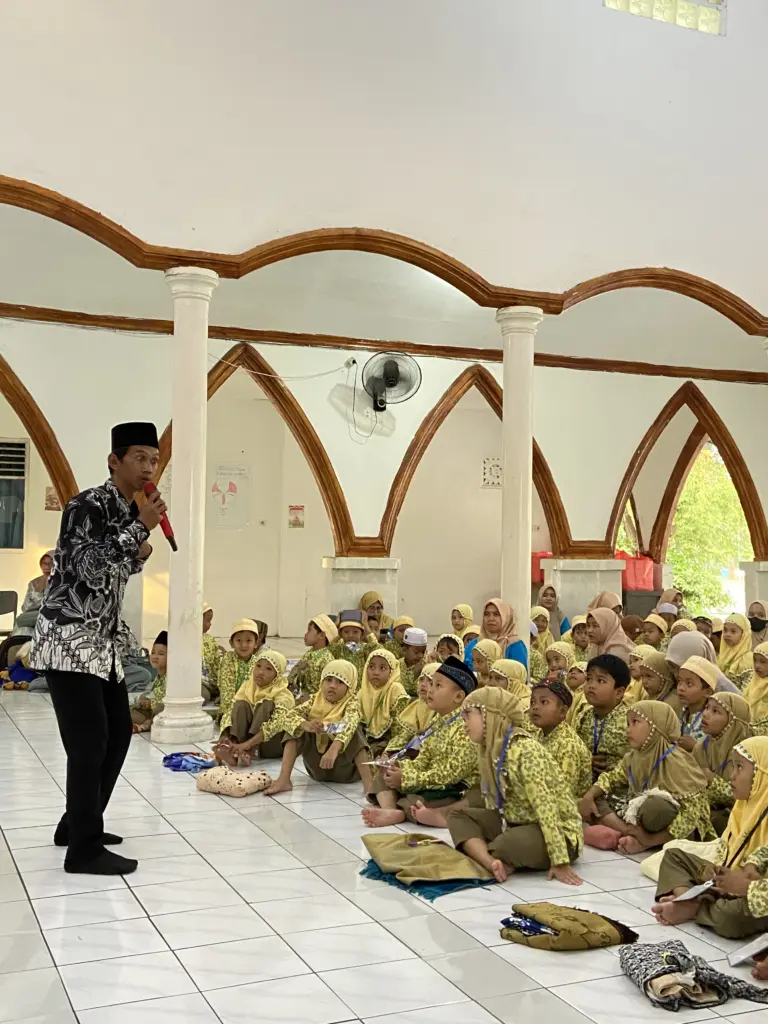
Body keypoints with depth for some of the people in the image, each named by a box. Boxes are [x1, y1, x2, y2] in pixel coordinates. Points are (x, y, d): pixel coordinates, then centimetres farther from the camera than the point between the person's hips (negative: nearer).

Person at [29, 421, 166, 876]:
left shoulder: (130, 512, 13)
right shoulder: (86, 505, -13)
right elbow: (89, 569, -24)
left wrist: (140, 556, 4)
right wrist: (141, 528, -22)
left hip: (104, 640, 10)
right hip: (69, 638, -9)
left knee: (118, 732, 14)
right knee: (89, 740, -9)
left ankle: (77, 823, 28)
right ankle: (84, 849, -1)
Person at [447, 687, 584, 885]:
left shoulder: (524, 749, -23)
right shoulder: (490, 749, 4)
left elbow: (545, 807, -27)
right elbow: (493, 802, 9)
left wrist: (560, 861, -30)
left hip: (557, 832, -9)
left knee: (512, 844, -38)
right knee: (457, 815, -3)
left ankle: (475, 851, -6)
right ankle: (492, 863, -26)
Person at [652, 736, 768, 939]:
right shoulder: (744, 805, 7)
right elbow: (724, 847, 9)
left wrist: (745, 886, -31)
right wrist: (713, 868, -9)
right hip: (727, 879, 10)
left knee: (730, 917, -42)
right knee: (673, 855, 13)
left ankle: (693, 909, -11)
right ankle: (688, 900, -16)